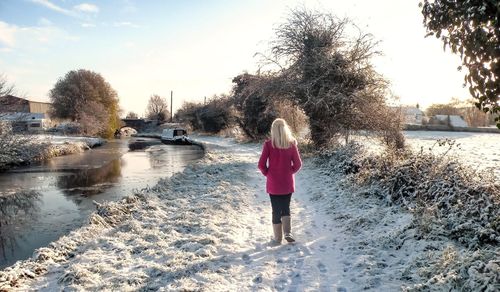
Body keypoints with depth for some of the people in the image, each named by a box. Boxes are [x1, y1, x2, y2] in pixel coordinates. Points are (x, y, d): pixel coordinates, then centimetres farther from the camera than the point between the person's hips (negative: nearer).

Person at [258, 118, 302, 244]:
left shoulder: (268, 144, -12)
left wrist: (267, 174, 4)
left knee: (276, 210, 10)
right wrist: (290, 172, 11)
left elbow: (261, 164, -12)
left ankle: (278, 238, 18)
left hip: (273, 183, -2)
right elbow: (298, 164, -4)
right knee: (286, 208, 19)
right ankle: (288, 233, 6)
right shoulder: (291, 144, -6)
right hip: (288, 183, 2)